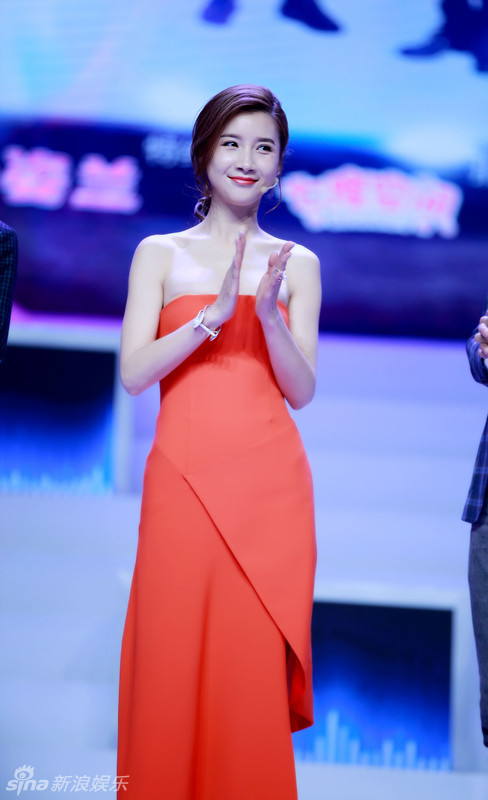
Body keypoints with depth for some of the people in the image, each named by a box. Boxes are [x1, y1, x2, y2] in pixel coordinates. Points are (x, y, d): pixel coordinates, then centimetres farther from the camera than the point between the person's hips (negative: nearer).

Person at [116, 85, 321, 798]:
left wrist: (269, 314, -12)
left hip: (270, 487, 1)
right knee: (172, 668, -1)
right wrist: (215, 313, -15)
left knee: (254, 674, 0)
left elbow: (303, 391, 4)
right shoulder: (160, 253, 8)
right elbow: (133, 372, -3)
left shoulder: (296, 264, 11)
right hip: (183, 481, -1)